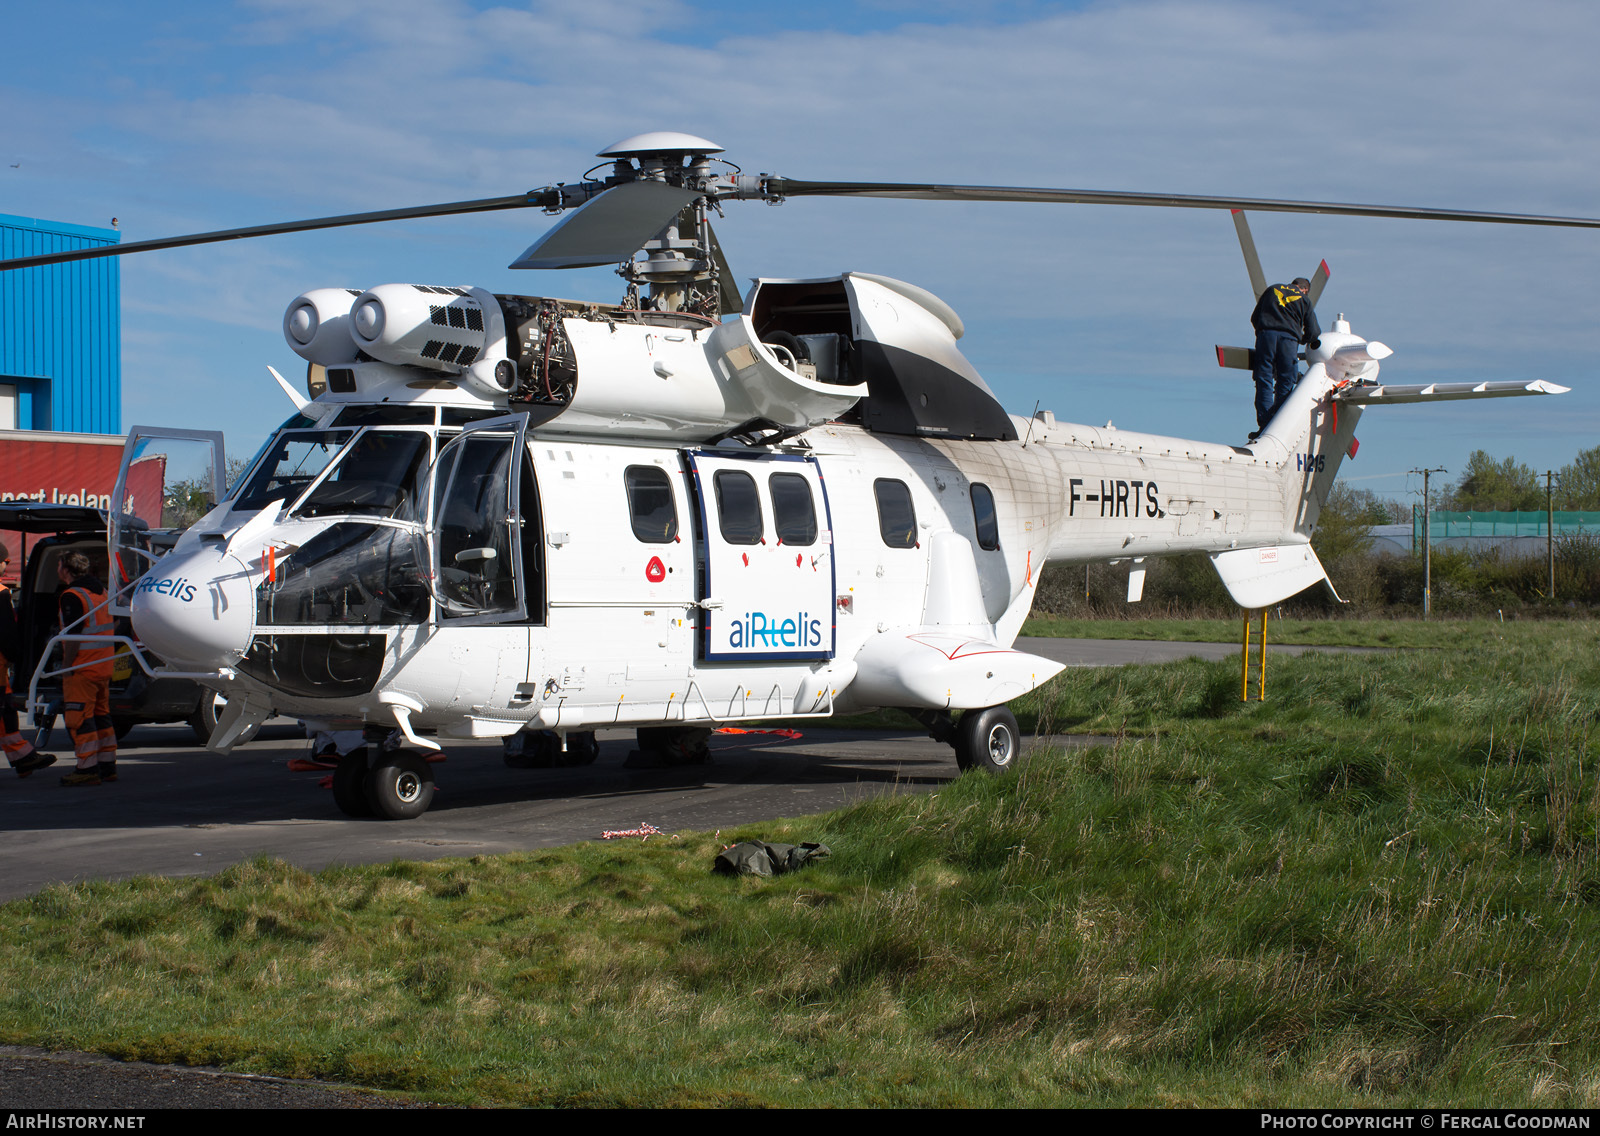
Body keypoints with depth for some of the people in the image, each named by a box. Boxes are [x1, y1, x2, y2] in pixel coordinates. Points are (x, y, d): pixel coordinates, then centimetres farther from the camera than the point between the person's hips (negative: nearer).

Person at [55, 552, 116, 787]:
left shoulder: (72, 596, -14)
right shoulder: (100, 590, 14)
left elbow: (73, 635, -19)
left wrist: (66, 665, -14)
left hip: (82, 667, -9)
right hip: (104, 667, 9)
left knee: (79, 719, -5)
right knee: (100, 716, 15)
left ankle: (88, 770, -7)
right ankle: (107, 767, 18)